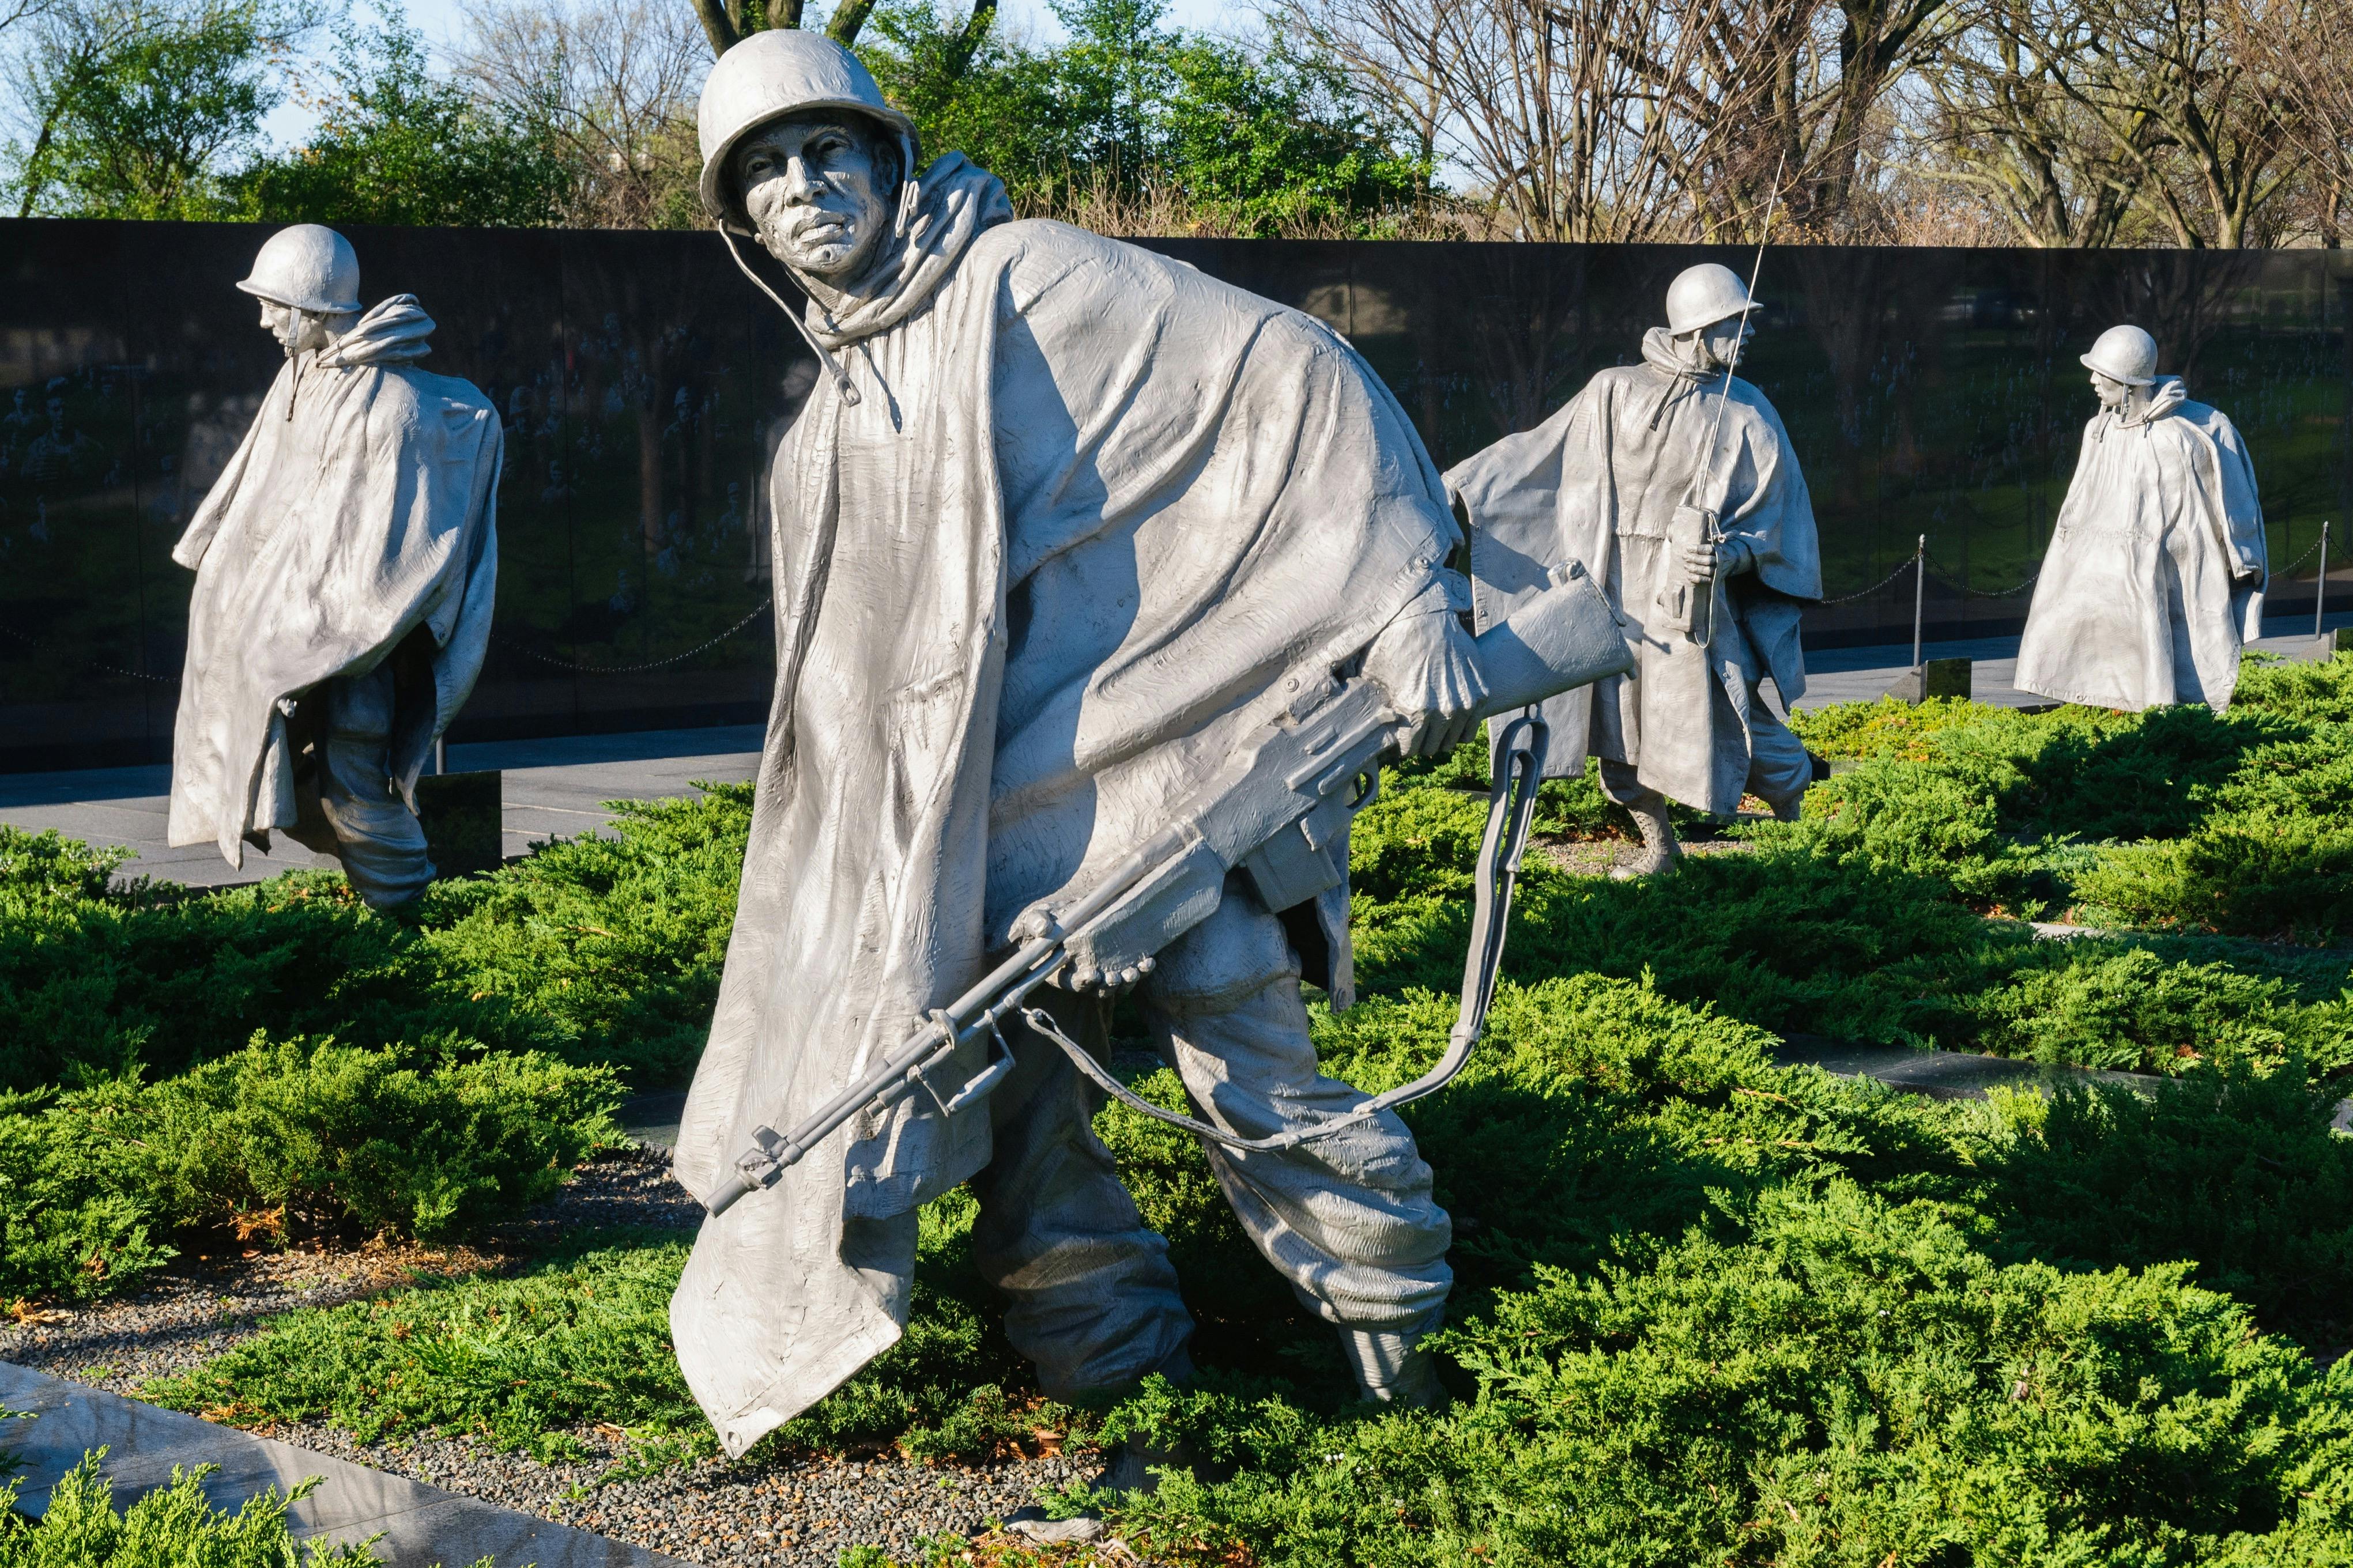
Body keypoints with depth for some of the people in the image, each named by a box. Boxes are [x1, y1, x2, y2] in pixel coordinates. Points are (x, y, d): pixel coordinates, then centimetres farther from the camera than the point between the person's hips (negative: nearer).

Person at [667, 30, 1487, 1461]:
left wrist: (1405, 595, -20)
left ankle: (1402, 1356, 12)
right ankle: (1129, 1389, 22)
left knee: (1249, 1068, -7)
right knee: (1012, 1098, 7)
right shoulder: (833, 426, 15)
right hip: (1000, 817, 7)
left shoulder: (1030, 285, -8)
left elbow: (1292, 374, -13)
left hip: (1163, 759, -7)